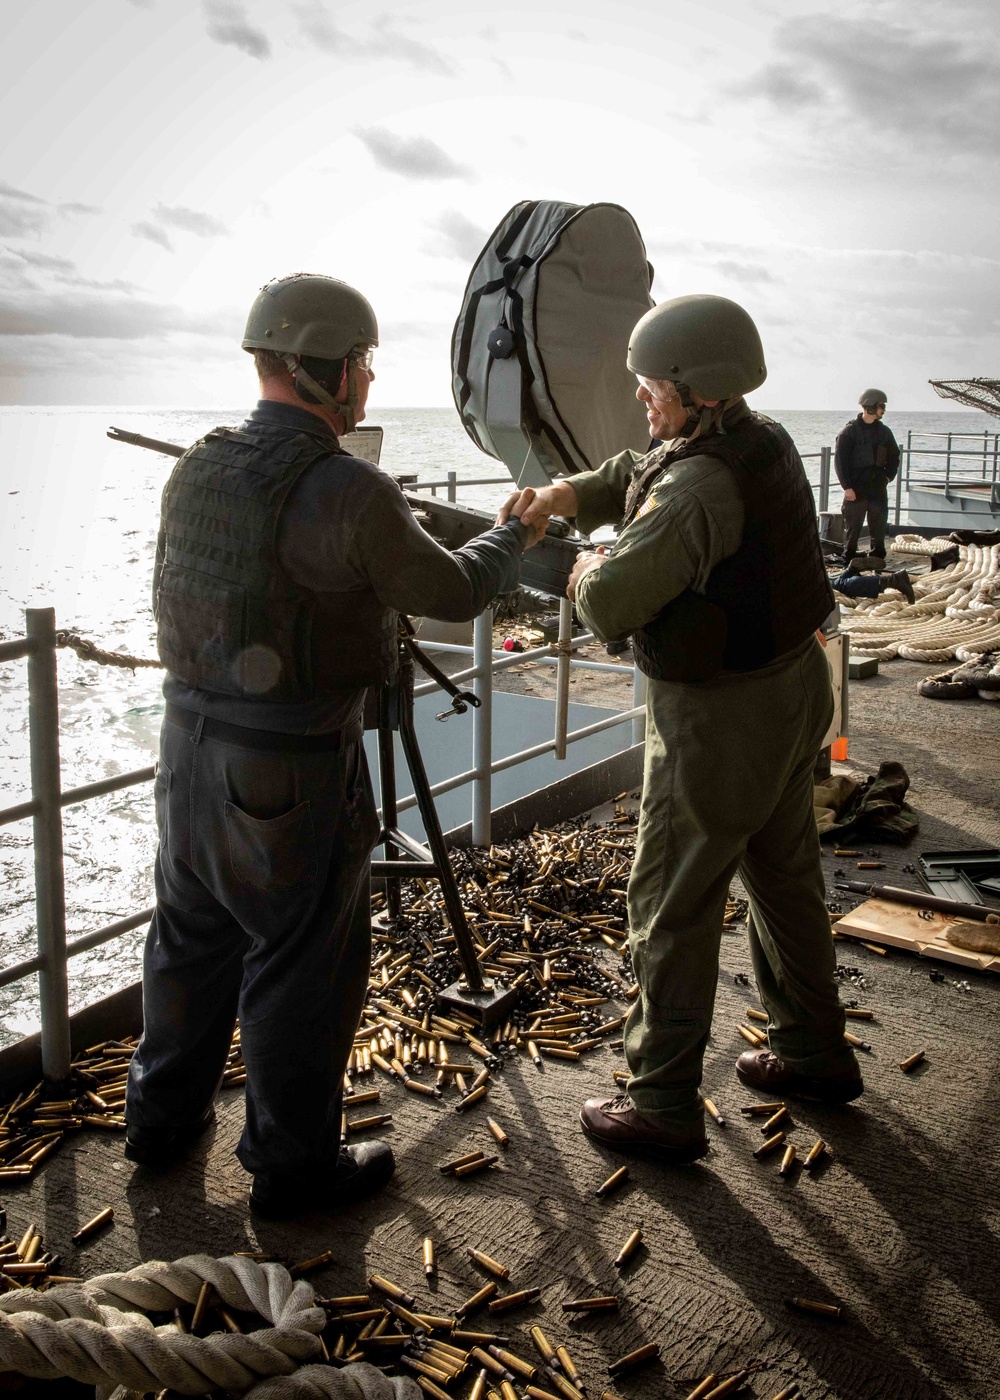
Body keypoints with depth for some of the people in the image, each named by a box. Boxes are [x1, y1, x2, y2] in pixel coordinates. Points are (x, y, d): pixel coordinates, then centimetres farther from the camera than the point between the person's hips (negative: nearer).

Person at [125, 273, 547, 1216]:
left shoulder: (197, 469, 2)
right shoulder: (348, 492, -19)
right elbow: (452, 593, -6)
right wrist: (513, 534, 13)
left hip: (190, 744, 8)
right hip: (293, 774, -7)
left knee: (192, 937, 23)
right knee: (303, 967, 9)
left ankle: (163, 1119, 42)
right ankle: (293, 1165, 26)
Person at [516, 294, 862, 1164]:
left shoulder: (699, 489, -26)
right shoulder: (766, 443, 3)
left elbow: (610, 606, -27)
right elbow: (639, 474, 16)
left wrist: (588, 571, -5)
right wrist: (561, 497, 3)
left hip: (719, 720, -9)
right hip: (793, 691, 10)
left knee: (674, 910, 2)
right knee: (785, 876, 22)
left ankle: (664, 1108, 14)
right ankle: (816, 1056, 38)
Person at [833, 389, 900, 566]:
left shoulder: (884, 432, 10)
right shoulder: (849, 431, -6)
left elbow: (894, 457, 21)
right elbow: (840, 460, -9)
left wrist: (888, 476, 6)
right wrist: (847, 487, -14)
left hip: (878, 489, 5)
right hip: (856, 489, -5)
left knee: (879, 528, 7)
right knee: (853, 528, 1)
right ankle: (848, 563, 8)